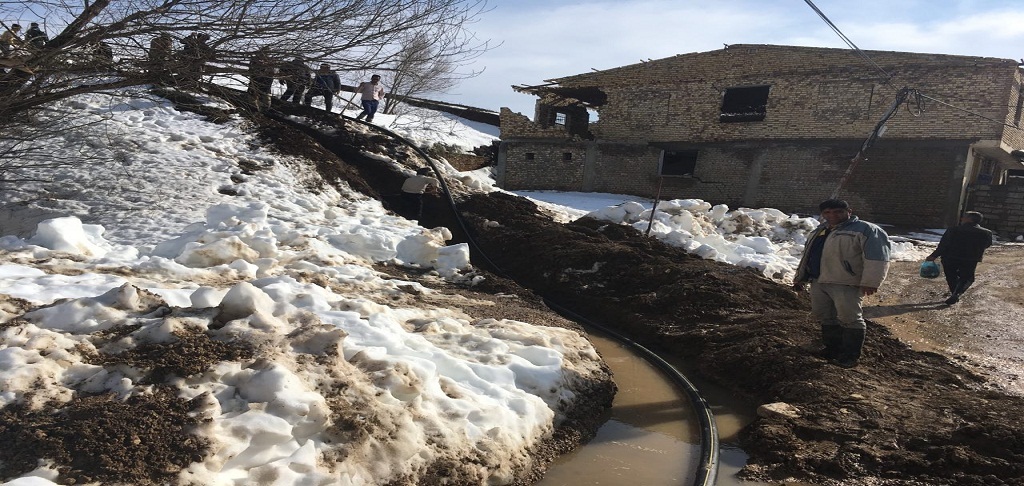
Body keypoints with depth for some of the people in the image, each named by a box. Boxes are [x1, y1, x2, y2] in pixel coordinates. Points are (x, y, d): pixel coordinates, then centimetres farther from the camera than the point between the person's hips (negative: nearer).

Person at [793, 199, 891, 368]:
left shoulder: (865, 230, -8)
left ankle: (850, 355, 5)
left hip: (845, 284, -8)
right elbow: (807, 255, 27)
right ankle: (833, 348, 28)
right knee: (825, 316, 14)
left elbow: (876, 256, -17)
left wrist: (870, 282, -24)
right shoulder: (819, 231, 18)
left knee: (849, 318, -5)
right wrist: (800, 277, 26)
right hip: (818, 282, 8)